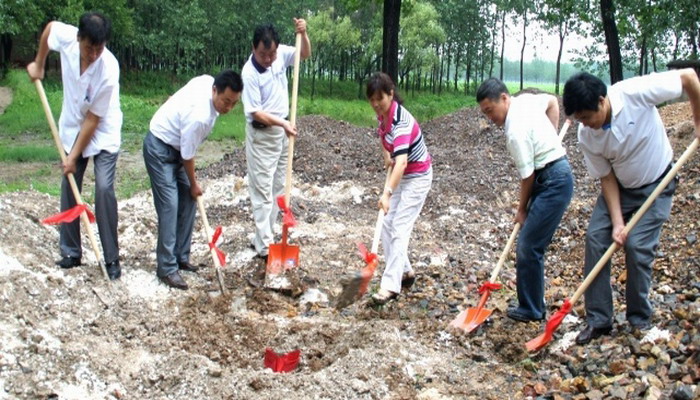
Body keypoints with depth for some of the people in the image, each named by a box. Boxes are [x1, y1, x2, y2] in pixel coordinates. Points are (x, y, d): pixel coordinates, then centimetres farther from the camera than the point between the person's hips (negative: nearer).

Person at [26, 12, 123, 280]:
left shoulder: (108, 70, -32)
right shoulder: (66, 36, -20)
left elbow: (93, 119, -24)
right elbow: (50, 26, 7)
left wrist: (74, 156, -18)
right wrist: (38, 65, 13)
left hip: (102, 134, -5)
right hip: (72, 128, 5)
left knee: (104, 189, -15)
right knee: (68, 189, 6)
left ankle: (111, 259, -6)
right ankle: (71, 253, 17)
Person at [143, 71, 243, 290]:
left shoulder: (208, 81, -11)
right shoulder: (199, 116, -35)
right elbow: (187, 156, -22)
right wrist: (193, 184, -5)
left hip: (176, 145, 10)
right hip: (160, 149, -9)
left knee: (188, 201, 8)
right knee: (169, 205, -13)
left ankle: (181, 257, 17)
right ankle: (167, 268, -8)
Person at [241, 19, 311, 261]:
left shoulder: (280, 54, -5)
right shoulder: (249, 73, -22)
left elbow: (306, 54, 7)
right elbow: (256, 112, -20)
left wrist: (303, 34, -12)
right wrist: (282, 123, -28)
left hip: (281, 132, 7)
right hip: (261, 135, -7)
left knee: (277, 187, 11)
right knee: (263, 191, -5)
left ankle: (262, 237, 21)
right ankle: (264, 247, -2)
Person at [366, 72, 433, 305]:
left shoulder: (400, 121, -31)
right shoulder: (382, 114, -5)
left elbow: (401, 163, -44)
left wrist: (387, 193, -54)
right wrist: (386, 155, 0)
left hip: (417, 177, -9)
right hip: (401, 175, 9)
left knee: (399, 228, -14)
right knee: (387, 225, 7)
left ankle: (391, 285, -15)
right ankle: (404, 272, 20)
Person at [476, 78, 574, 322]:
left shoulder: (516, 131, -22)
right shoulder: (525, 99, 4)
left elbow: (527, 176, -15)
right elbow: (552, 102, 25)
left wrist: (522, 209, 1)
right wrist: (552, 138, 20)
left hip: (553, 182, -10)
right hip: (555, 176, 10)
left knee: (528, 248, -8)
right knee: (527, 245, 12)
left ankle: (531, 310, 3)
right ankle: (532, 305, 21)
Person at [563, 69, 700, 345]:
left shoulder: (636, 93, -30)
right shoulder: (587, 137, -19)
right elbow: (607, 178, -10)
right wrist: (617, 222, -16)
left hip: (656, 186, -3)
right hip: (620, 187, 4)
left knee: (638, 246, -13)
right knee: (596, 237, -9)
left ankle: (640, 321, 7)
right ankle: (598, 320, 1)